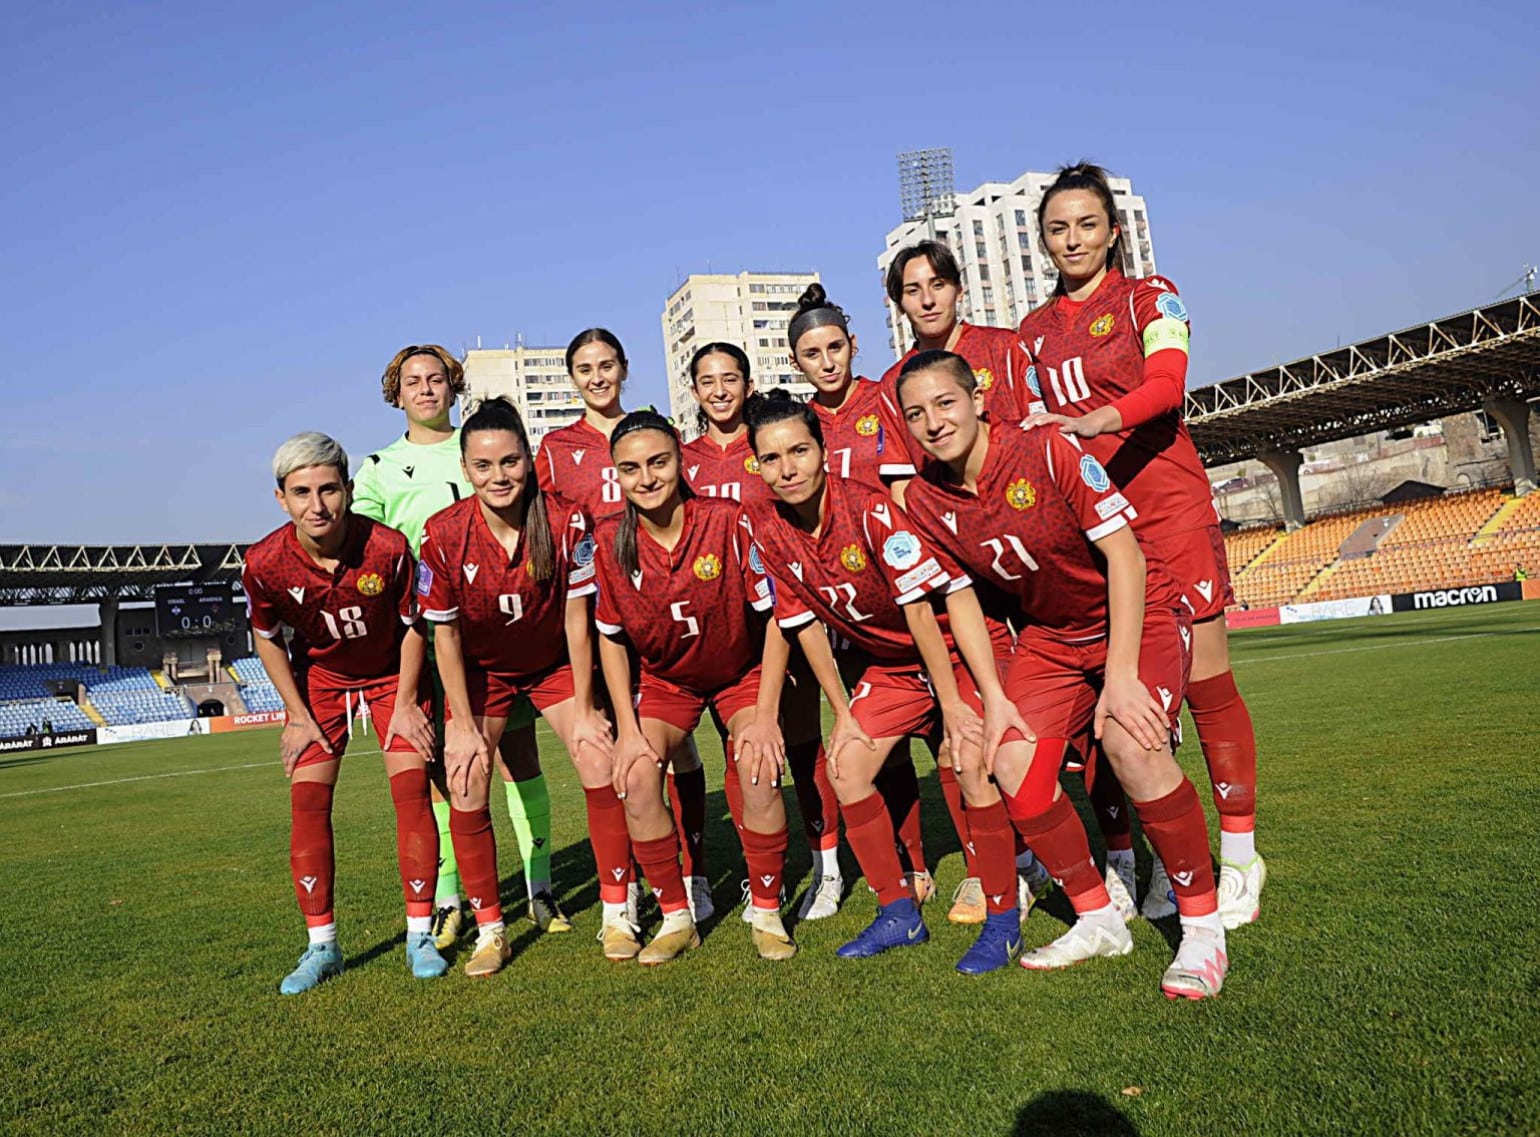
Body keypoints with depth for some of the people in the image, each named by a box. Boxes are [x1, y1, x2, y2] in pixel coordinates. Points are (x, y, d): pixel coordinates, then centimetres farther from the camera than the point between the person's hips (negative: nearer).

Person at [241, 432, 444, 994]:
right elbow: (266, 638, -4)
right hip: (318, 679, 2)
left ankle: (420, 935, 2)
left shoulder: (388, 547, -29)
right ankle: (321, 945, 7)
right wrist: (298, 715, -4)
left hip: (391, 672, -1)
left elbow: (412, 625, -11)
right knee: (307, 800, -7)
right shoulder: (265, 563, -24)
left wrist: (405, 704, -10)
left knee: (412, 789, -11)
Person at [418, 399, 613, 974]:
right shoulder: (443, 535, -22)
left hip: (555, 663, 0)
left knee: (602, 766, -13)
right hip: (480, 670, 0)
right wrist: (463, 725, -13)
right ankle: (490, 930, 5)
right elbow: (445, 635, -13)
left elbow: (576, 619, -16)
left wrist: (583, 712, -13)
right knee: (465, 785, -11)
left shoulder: (567, 522, -22)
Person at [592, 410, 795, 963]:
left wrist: (765, 714, -19)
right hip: (664, 678, 2)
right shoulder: (609, 541, -15)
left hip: (743, 670, -2)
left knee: (758, 767, -25)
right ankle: (676, 918, 1)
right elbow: (612, 639, -3)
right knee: (637, 776, -20)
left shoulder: (728, 521, -22)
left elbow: (775, 616, -16)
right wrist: (627, 727, -10)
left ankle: (767, 913, -1)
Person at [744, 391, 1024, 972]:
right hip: (883, 658, 6)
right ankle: (898, 914, 14)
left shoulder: (869, 508, -27)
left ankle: (1003, 921, -4)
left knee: (973, 763, -21)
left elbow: (918, 608, -24)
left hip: (957, 643, -6)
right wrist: (843, 714, -2)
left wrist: (951, 703, -21)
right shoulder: (769, 531, -11)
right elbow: (808, 626, -3)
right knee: (846, 766, -2)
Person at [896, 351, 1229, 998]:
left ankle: (1203, 928, -9)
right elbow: (960, 598, 0)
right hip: (1047, 634, 5)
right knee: (1012, 764, -12)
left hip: (1136, 615, -5)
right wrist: (993, 697, -8)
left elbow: (1125, 555, -22)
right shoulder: (925, 501, -9)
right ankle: (1098, 922, 9)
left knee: (1130, 743, -29)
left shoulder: (1047, 452, -23)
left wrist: (1120, 674, -27)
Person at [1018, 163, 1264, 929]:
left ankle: (1239, 854, 7)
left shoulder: (1148, 296, 5)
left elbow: (1167, 383, -13)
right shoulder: (1034, 331, 17)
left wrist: (1096, 420, -31)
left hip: (1166, 501, -3)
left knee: (1202, 676, -4)